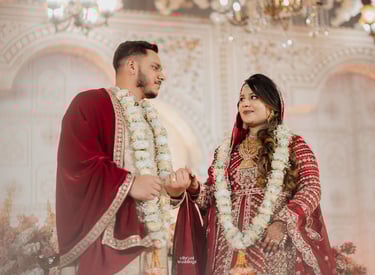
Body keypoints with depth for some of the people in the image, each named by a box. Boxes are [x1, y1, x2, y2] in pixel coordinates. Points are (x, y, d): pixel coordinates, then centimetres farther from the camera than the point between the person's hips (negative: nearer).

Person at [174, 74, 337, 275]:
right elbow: (212, 196, 15)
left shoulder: (293, 145, 6)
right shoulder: (226, 152, 16)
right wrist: (194, 188, -6)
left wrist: (283, 222, -19)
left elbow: (310, 189, -5)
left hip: (274, 244, -3)